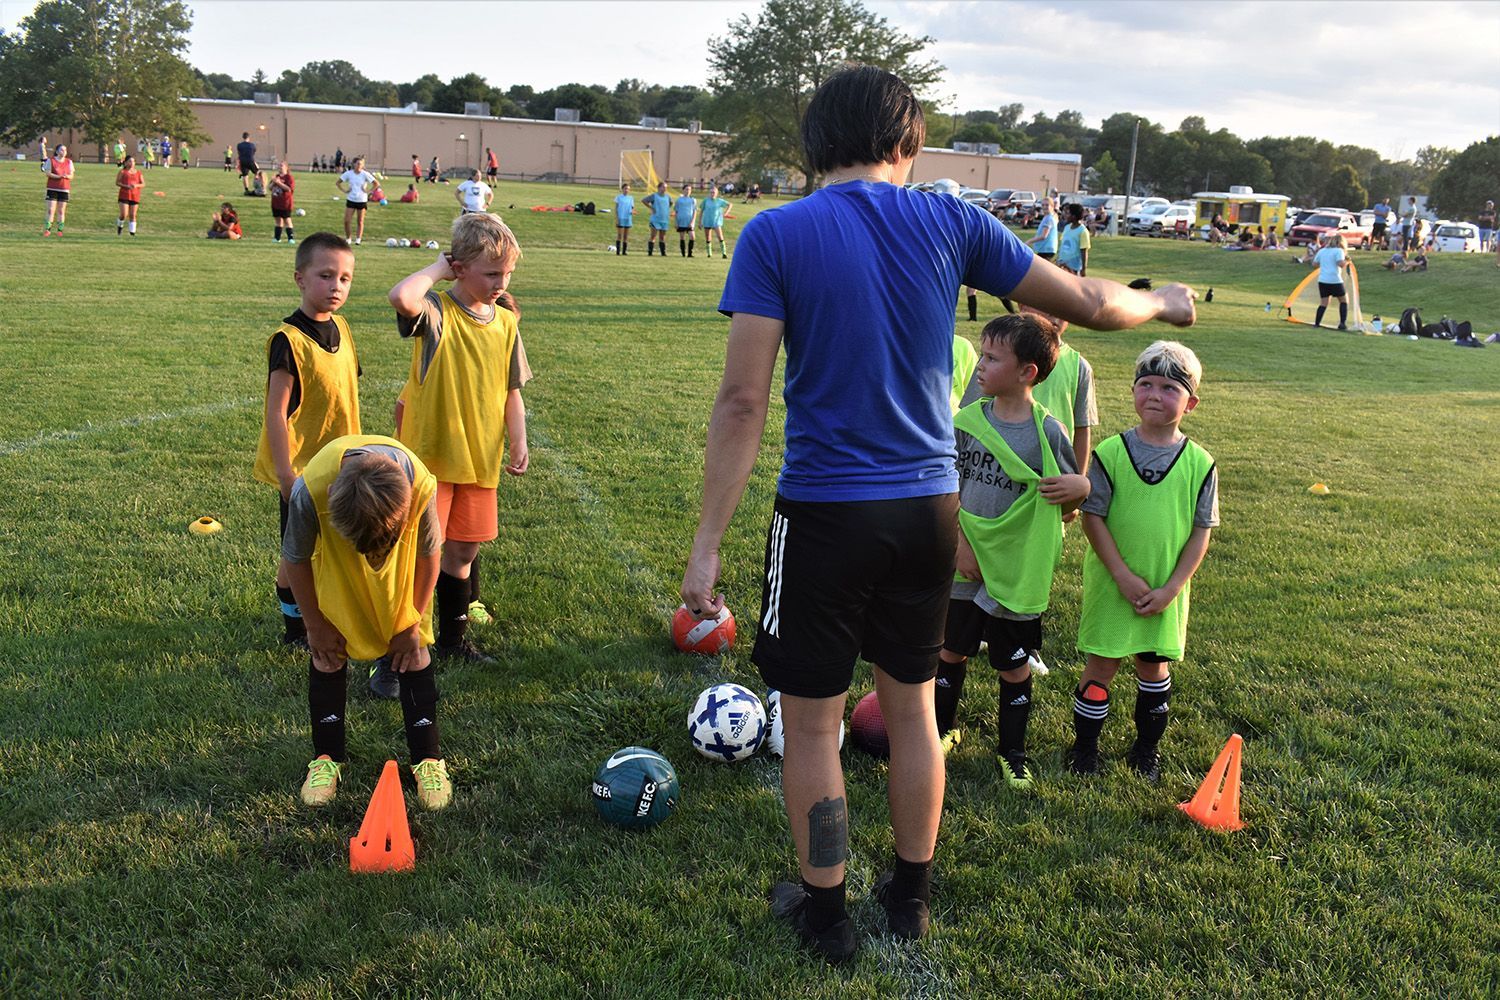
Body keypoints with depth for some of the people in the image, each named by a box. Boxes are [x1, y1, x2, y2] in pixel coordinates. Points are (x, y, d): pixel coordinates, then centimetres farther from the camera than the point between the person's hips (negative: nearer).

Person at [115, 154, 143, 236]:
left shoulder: (138, 172, 10)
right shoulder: (122, 172, 2)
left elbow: (143, 184, 9)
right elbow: (117, 183, -2)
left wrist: (136, 185, -12)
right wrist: (126, 186, -16)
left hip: (135, 196, 2)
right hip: (124, 196, -2)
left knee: (132, 215, 1)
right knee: (124, 215, -9)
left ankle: (132, 232, 7)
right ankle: (120, 225, 20)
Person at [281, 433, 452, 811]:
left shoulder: (421, 486, -41)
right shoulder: (311, 490, -42)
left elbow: (428, 554, -19)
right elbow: (295, 559, -19)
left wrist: (412, 624, -10)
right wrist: (316, 624, -9)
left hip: (401, 556, 0)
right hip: (332, 556, 0)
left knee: (413, 650, -4)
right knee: (328, 650, -4)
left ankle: (428, 759, 7)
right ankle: (326, 757, 13)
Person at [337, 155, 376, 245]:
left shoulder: (365, 174, -7)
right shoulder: (348, 173, -2)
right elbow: (337, 183, 7)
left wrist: (368, 191, -10)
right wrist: (344, 191, -3)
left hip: (362, 200, -1)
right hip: (351, 200, 1)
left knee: (360, 222, 5)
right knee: (346, 221, -5)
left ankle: (358, 240, 12)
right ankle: (347, 239, 10)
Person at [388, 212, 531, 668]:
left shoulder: (505, 321, 5)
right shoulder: (436, 311, -12)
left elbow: (511, 389, 12)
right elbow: (401, 296, -37)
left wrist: (518, 442, 2)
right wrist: (437, 269, -19)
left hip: (479, 458, 5)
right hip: (428, 454, -5)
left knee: (463, 549, 15)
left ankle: (454, 638, 31)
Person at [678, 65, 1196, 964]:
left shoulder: (775, 235, -9)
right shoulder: (951, 223, -1)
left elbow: (743, 401, -14)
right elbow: (1089, 303, 5)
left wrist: (708, 543, -11)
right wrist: (1162, 303, 27)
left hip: (825, 514, -3)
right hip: (930, 509, 4)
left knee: (812, 721, 13)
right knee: (913, 705, 20)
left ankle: (824, 910, 27)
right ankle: (912, 893, 36)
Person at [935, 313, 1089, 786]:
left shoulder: (1047, 431, -10)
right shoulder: (967, 421, -4)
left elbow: (1068, 501, -1)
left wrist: (1081, 487, -24)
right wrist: (959, 542, -9)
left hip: (1017, 570, -2)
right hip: (965, 565, 3)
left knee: (1014, 666, 10)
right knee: (951, 650, 17)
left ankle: (1013, 752, 29)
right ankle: (942, 729, 39)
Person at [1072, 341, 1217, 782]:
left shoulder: (1200, 464, -4)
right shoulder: (1110, 452, -9)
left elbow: (1201, 532, -2)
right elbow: (1092, 517, -8)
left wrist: (1171, 588, -9)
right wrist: (1123, 575, -14)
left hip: (1167, 592, 2)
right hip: (1112, 584, -2)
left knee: (1154, 666, 14)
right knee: (1101, 666, 5)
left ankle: (1147, 747, 32)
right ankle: (1084, 747, 22)